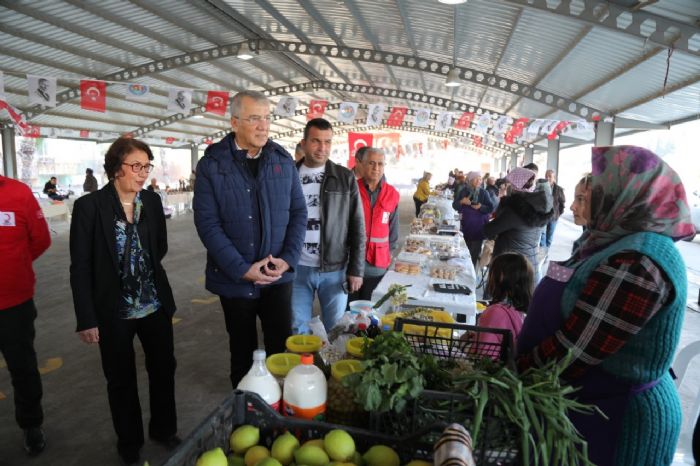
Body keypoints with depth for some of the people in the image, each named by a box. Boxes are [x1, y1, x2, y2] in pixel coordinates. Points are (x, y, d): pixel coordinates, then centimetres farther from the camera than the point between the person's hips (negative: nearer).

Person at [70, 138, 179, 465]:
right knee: (121, 379, 14)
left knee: (164, 369, 15)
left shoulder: (152, 201, -1)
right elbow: (81, 267, -10)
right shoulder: (89, 206, -12)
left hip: (156, 305, 4)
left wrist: (146, 272, -1)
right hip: (113, 312, -3)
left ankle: (163, 429, 38)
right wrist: (87, 319, -11)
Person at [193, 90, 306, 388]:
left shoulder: (283, 161, 1)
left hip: (278, 275, 1)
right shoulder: (212, 165, -7)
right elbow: (207, 223, -12)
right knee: (242, 350, 17)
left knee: (282, 347, 5)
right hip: (234, 278, -1)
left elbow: (298, 211, 3)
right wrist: (243, 269, -17)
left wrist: (288, 258, -10)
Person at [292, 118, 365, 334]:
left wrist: (356, 268, -4)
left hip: (335, 269, 0)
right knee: (297, 331, 12)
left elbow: (357, 227, 0)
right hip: (297, 268, 1)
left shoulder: (345, 178, -1)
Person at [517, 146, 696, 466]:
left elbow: (571, 351, -27)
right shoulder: (625, 245, 5)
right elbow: (562, 320, 9)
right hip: (598, 403, 8)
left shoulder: (635, 264, -27)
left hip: (614, 419, -8)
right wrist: (517, 355, 7)